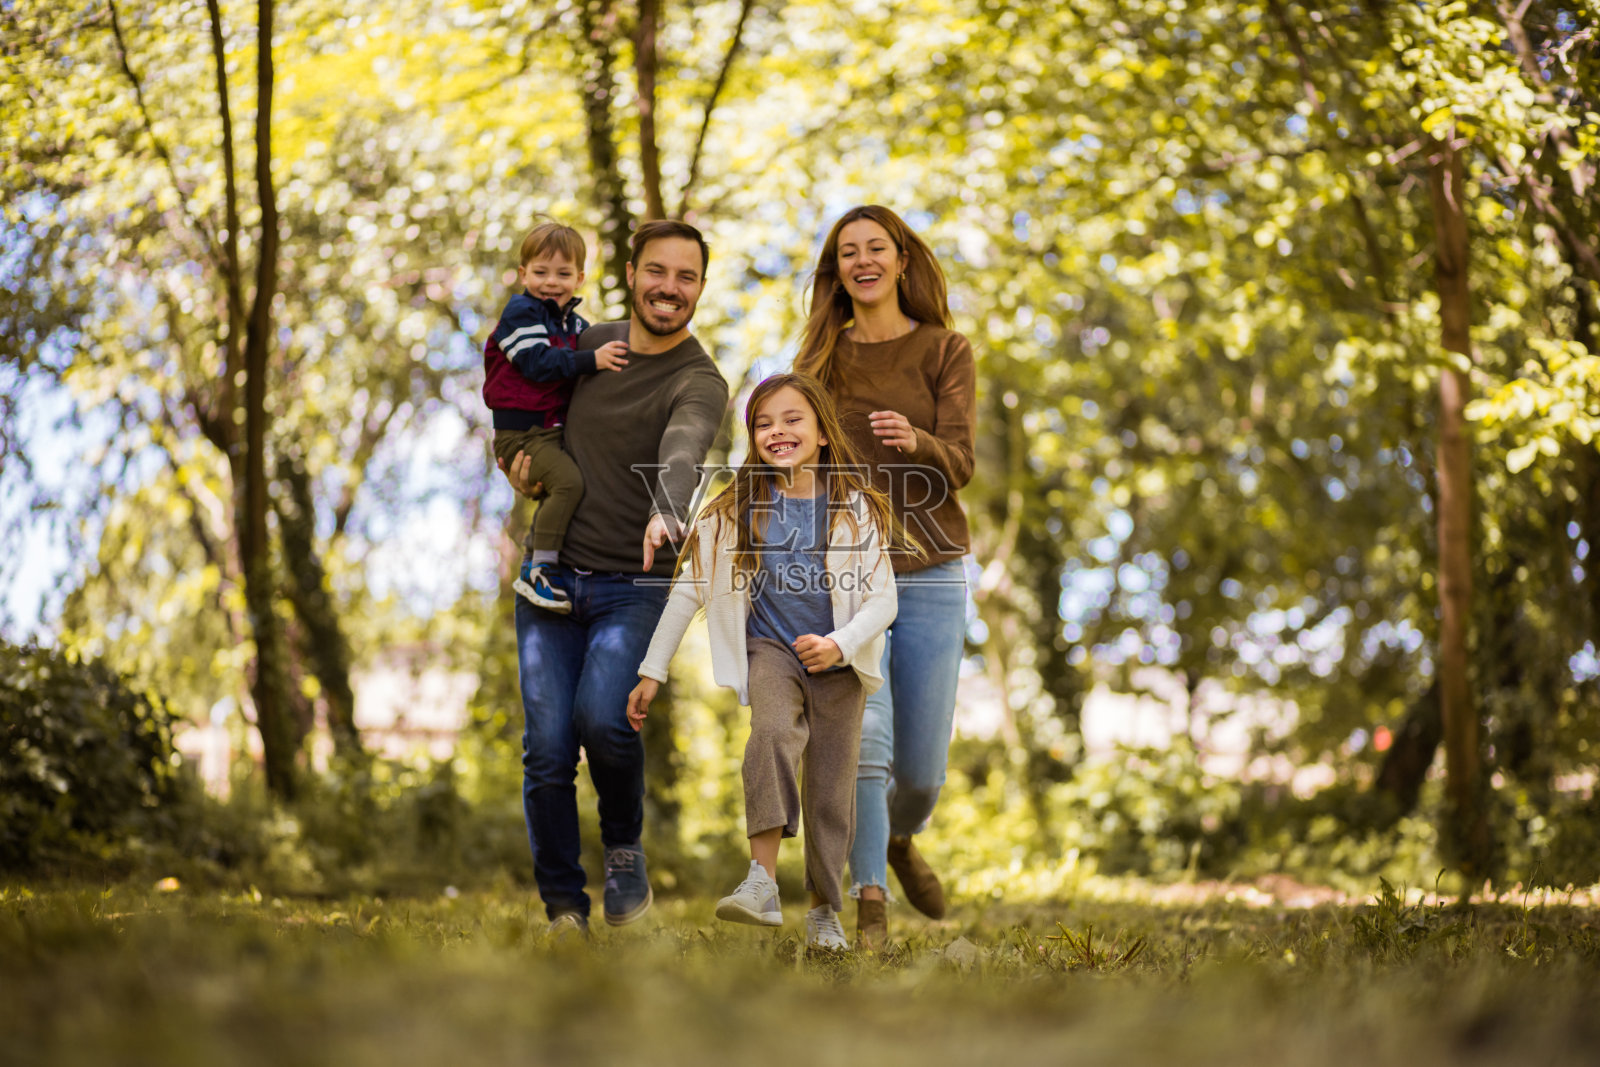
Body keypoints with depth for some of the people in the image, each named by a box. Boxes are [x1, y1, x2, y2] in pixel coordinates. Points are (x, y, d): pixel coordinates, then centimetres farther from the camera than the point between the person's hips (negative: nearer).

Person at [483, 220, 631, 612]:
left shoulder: (574, 323, 16)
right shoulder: (520, 312, -8)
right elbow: (538, 362, -20)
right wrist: (592, 360, -25)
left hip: (555, 429, 9)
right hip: (521, 431, -9)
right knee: (568, 480, -26)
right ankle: (537, 572, -26)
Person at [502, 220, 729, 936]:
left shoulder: (699, 384, -8)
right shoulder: (587, 345, 8)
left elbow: (681, 454, -30)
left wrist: (668, 515, -52)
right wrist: (519, 464, 4)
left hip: (634, 586, -4)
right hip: (551, 577, 4)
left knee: (603, 717, -26)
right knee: (548, 744, -6)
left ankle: (624, 848, 4)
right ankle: (563, 909, 10)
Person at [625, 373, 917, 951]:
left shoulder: (856, 508, -6)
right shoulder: (736, 507, -3)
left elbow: (882, 601, -6)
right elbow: (688, 590, 1)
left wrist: (840, 643, -25)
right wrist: (652, 671, 1)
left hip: (838, 663, 1)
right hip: (770, 649, -1)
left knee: (831, 788, 2)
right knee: (775, 732, -30)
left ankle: (825, 911, 20)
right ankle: (762, 883, -36)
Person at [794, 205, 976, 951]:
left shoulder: (944, 351, 3)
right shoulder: (819, 358, 9)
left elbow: (959, 463, -9)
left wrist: (915, 440, -31)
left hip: (929, 576, 0)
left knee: (921, 768, 5)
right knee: (864, 739, -17)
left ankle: (899, 838, 39)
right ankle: (870, 904, -8)